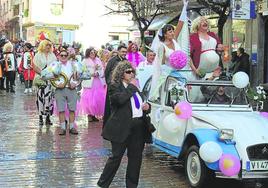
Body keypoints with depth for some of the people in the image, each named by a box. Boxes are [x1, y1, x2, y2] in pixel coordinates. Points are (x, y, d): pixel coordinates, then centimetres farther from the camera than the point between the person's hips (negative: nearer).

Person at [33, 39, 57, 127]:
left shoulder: (52, 55, 13)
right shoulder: (38, 55, 3)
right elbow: (35, 67, -2)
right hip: (41, 79, -2)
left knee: (49, 97, -1)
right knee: (40, 97, -5)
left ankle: (48, 117, 6)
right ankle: (40, 118, 1)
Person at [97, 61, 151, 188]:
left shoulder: (133, 87, 18)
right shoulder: (114, 86, -4)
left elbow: (140, 104, 29)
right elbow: (120, 99, -24)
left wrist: (147, 106, 7)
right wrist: (131, 87, -13)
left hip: (138, 126, 7)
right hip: (122, 127, -7)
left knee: (136, 157, 9)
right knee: (116, 156, -2)